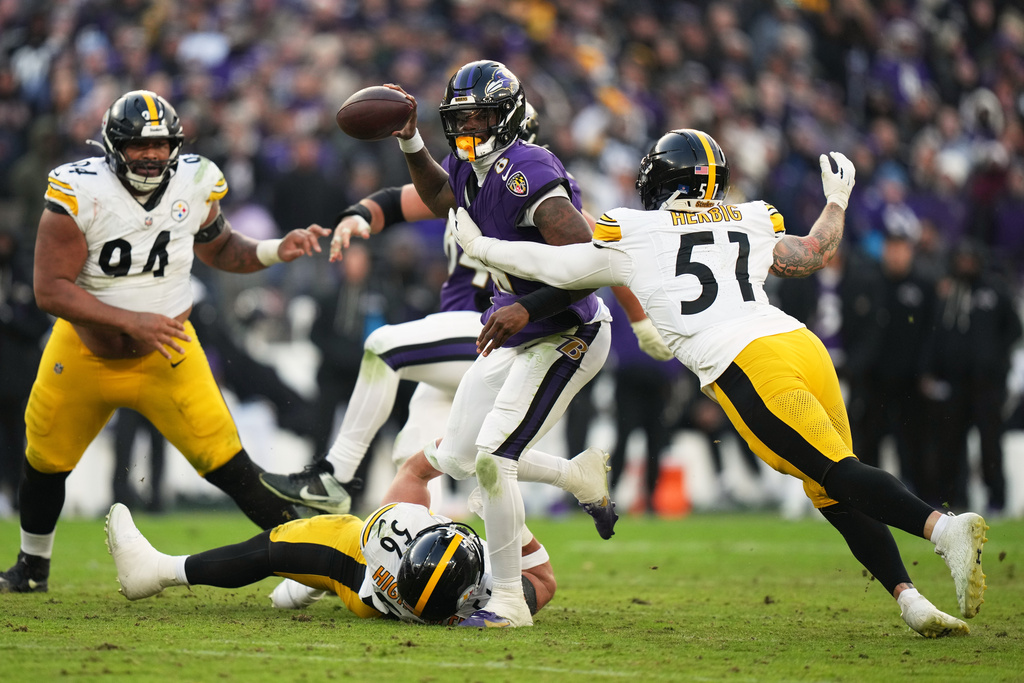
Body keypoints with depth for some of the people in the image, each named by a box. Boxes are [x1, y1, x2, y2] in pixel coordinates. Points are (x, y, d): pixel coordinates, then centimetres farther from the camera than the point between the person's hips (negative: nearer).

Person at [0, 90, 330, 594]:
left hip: (164, 356, 0)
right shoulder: (80, 193, -22)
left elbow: (219, 249, 9)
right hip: (85, 353, 0)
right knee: (45, 462, 17)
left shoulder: (195, 185, -10)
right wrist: (130, 321, -30)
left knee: (225, 463, -11)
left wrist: (276, 251, -9)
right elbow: (50, 289, -23)